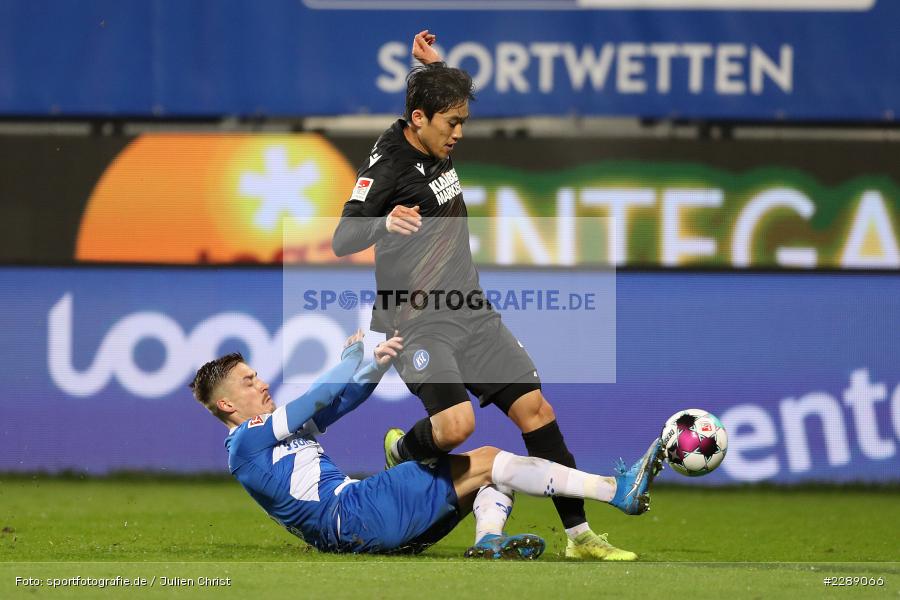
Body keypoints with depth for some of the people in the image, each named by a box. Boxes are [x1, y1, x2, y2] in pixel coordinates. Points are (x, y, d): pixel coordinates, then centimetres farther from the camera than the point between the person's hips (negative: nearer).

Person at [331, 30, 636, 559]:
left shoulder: (438, 147, 9)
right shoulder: (388, 165, -15)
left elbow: (447, 102, 36)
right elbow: (341, 242, -24)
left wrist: (437, 68, 18)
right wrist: (385, 223, -43)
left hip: (473, 313, 8)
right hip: (419, 323, -7)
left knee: (536, 409, -2)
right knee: (456, 424, -27)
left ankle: (579, 535, 2)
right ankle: (401, 451, 8)